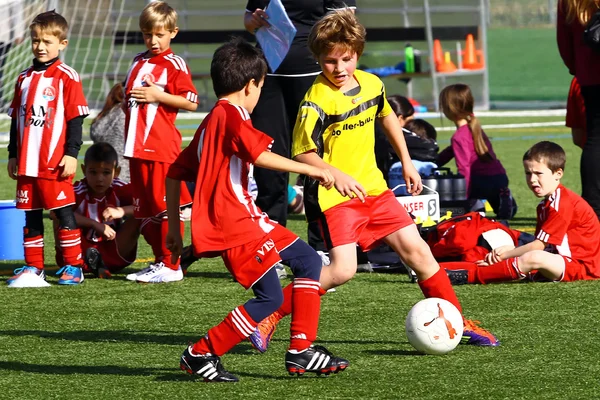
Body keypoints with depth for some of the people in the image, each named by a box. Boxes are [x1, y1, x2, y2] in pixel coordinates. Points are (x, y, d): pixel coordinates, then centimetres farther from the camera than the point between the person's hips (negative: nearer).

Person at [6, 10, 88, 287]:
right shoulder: (24, 78, 13)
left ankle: (73, 267, 3)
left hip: (55, 162, -6)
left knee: (64, 213, -2)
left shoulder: (66, 77, -4)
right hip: (27, 161, 6)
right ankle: (33, 268, 15)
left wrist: (71, 154, -12)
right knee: (31, 215, 9)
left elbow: (75, 118, -6)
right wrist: (13, 155, 15)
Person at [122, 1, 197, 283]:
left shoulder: (174, 65, -6)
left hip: (163, 146, -8)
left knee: (165, 205, -6)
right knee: (143, 208, 11)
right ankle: (160, 261, 19)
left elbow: (191, 103, -12)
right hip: (137, 146, 8)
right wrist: (123, 97, 10)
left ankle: (171, 266, -2)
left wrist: (158, 95, -16)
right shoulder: (138, 62, 16)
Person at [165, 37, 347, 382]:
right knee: (270, 297, -9)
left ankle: (302, 351, 11)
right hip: (234, 224, -10)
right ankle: (201, 354, -3)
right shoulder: (232, 114, -9)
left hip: (245, 217, 10)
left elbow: (175, 174, 20)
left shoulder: (211, 121, 19)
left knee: (309, 261, 13)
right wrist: (311, 170, -22)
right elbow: (260, 155, -26)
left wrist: (175, 228, 21)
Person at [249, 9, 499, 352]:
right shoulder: (317, 101, -17)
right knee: (342, 269, -18)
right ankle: (270, 315, -8)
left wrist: (407, 162, 24)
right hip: (335, 196, -6)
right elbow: (302, 153, -16)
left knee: (418, 251, 5)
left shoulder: (372, 84, 2)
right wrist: (336, 174, -31)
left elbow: (387, 117, 24)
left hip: (373, 188, 6)